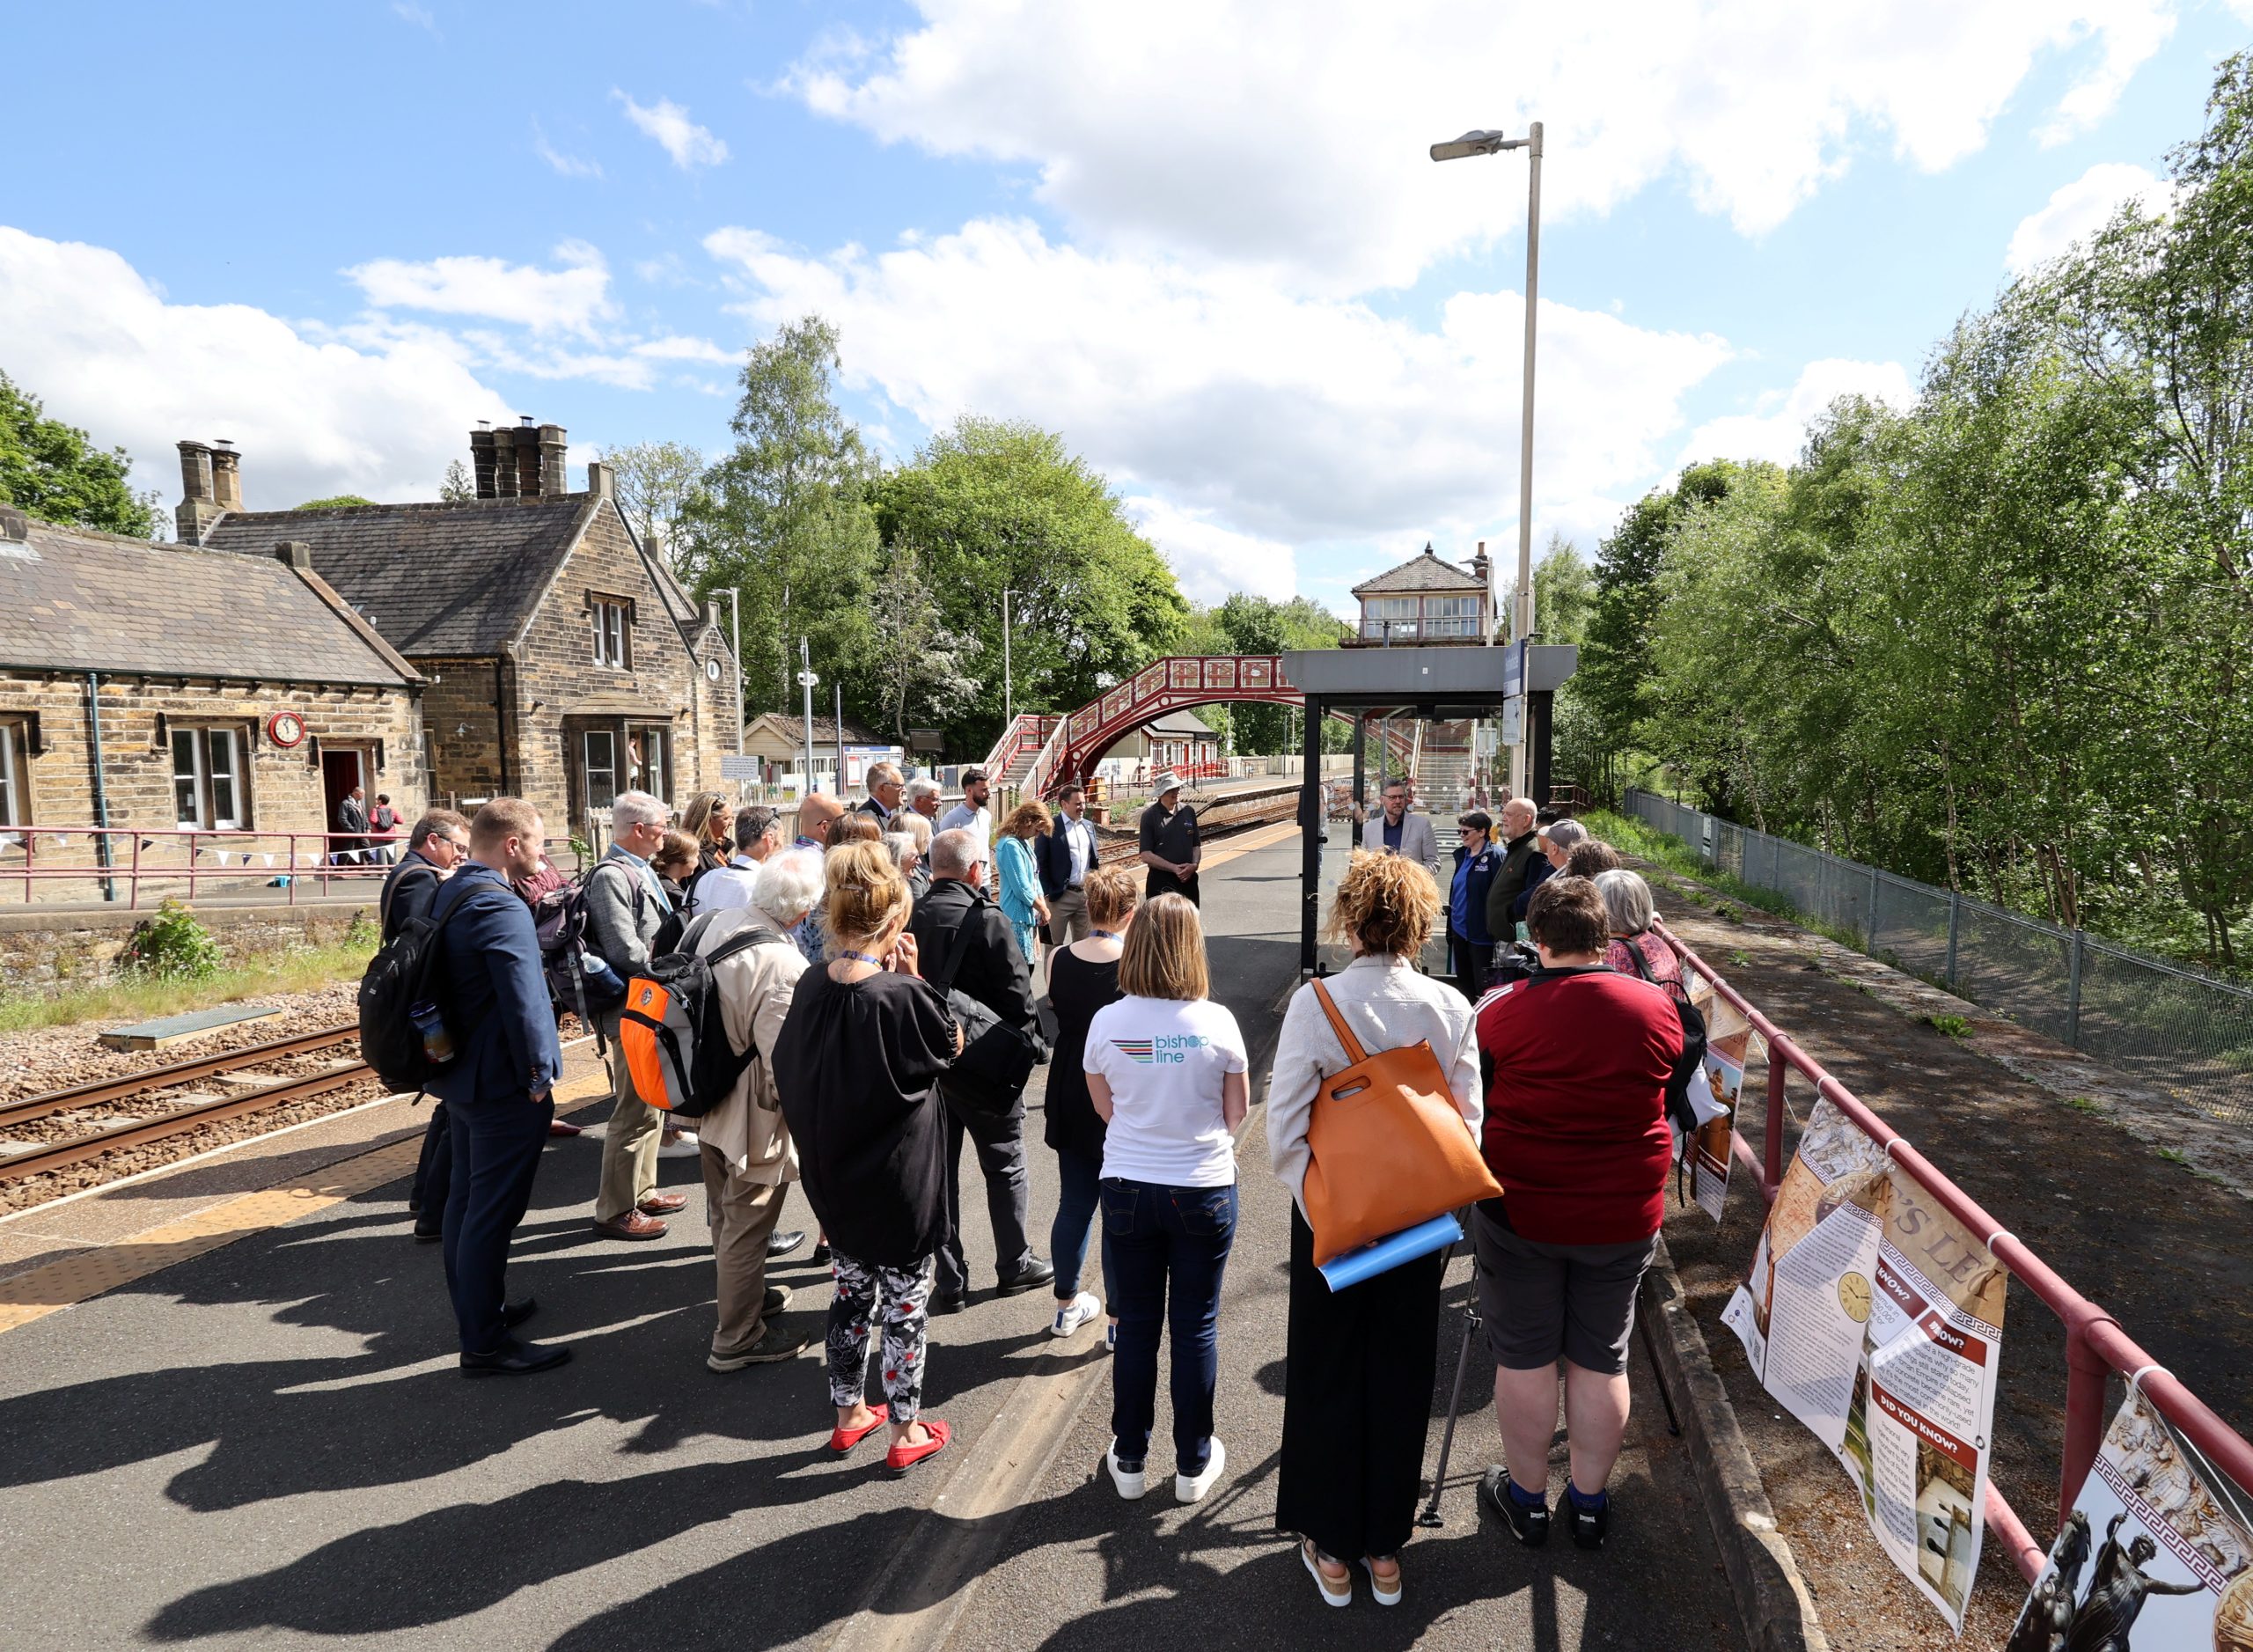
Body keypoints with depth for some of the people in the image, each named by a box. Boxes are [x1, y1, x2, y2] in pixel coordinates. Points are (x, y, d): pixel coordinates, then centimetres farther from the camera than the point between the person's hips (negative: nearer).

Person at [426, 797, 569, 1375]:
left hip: (460, 1071, 10)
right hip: (502, 1083, -10)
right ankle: (485, 1343, 8)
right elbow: (524, 998, -27)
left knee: (467, 1195, 21)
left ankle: (476, 1307, 37)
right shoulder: (500, 906, -23)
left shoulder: (447, 895, 9)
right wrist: (538, 1073, -17)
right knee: (493, 1209, -2)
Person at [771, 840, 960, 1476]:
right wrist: (912, 975, -11)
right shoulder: (902, 995, -25)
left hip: (834, 1174, 6)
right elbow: (949, 1046, -8)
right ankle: (907, 1433, 26)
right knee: (907, 1304, 12)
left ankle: (849, 1413, 39)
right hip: (900, 1180, -6)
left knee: (851, 1292, 23)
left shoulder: (812, 986, -8)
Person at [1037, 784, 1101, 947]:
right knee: (1055, 945, 2)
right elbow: (1040, 863, -9)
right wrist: (1048, 893, -12)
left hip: (1087, 894, 6)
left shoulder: (1089, 826, 11)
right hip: (1061, 896, -6)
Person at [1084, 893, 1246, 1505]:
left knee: (1135, 1325, 15)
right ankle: (1193, 1464, 27)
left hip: (1127, 1188, 1)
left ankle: (1128, 1460, 29)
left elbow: (1104, 1106, 4)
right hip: (1204, 1188, -1)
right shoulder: (1216, 1022, -14)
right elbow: (1238, 1109, -1)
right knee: (1196, 1326, 13)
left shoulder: (1107, 1022, -10)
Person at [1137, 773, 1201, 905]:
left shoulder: (1188, 812, 9)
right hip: (1160, 882, -4)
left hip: (1188, 879, 5)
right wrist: (1174, 868, -16)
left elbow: (1196, 846, 14)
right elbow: (1146, 856, -9)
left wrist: (1194, 865, -7)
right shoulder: (1150, 815, -5)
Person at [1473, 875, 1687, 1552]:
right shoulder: (1657, 1007, -8)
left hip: (1520, 1211, -2)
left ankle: (1525, 1496, 30)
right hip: (1623, 1217, 3)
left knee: (1524, 1359, 14)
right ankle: (1590, 1502, 32)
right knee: (1602, 1361, 17)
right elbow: (1671, 1095, 7)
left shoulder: (1502, 1009, -17)